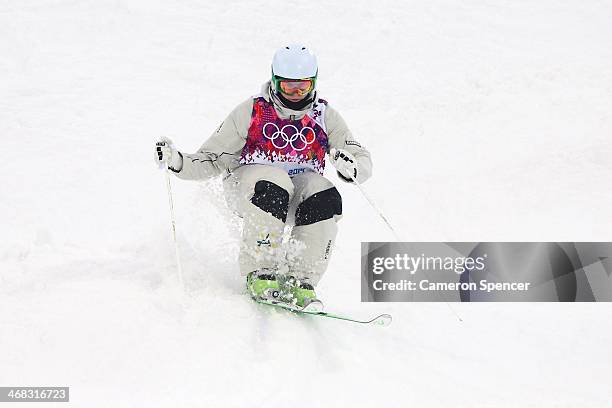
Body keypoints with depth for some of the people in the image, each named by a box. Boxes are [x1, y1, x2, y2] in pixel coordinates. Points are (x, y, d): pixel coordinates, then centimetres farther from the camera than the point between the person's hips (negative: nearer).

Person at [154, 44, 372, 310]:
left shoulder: (324, 116, 3)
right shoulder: (251, 112, -2)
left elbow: (364, 163, 1)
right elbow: (212, 160, 1)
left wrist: (350, 166, -24)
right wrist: (177, 161, -18)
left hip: (298, 192, 2)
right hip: (247, 185, -2)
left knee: (327, 198, -30)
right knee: (272, 185, -37)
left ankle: (300, 280, -24)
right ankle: (259, 271, -27)